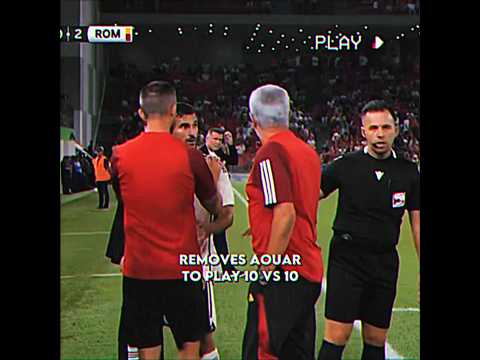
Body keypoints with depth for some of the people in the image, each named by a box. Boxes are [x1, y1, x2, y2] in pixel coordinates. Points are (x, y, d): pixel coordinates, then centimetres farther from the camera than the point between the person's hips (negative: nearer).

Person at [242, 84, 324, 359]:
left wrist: (267, 270, -17)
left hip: (282, 275, -9)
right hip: (310, 270, 9)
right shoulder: (308, 151, 13)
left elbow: (285, 214, -21)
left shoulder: (271, 152, -13)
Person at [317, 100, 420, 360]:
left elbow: (417, 222, 9)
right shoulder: (345, 165, -4)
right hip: (347, 258, -3)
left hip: (386, 263, 3)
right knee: (337, 337, -9)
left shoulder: (408, 172, 4)